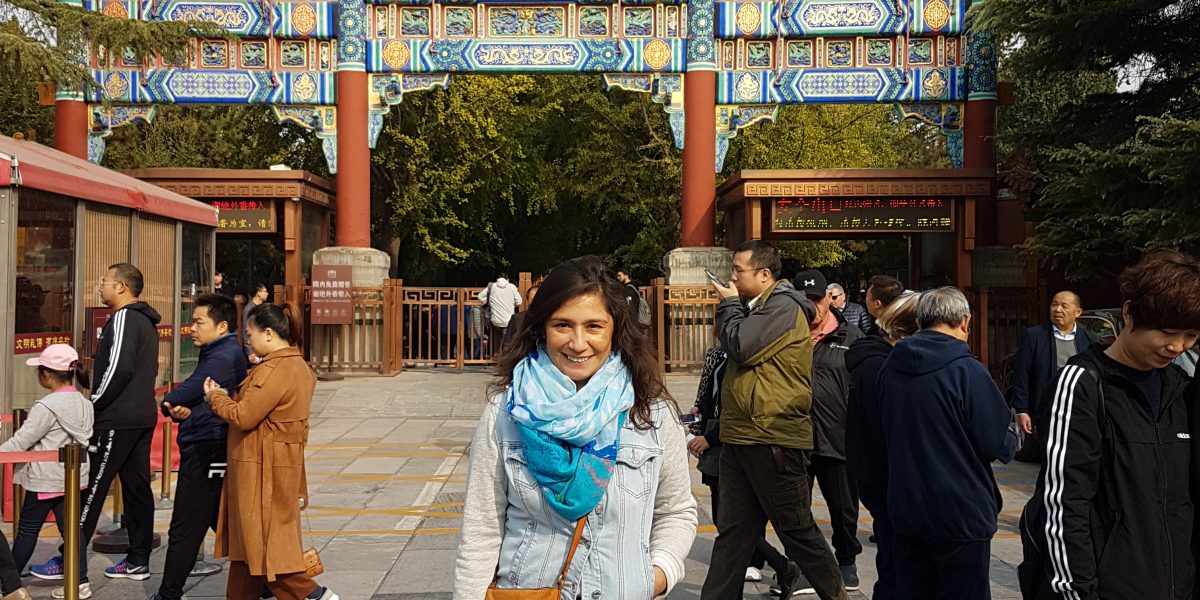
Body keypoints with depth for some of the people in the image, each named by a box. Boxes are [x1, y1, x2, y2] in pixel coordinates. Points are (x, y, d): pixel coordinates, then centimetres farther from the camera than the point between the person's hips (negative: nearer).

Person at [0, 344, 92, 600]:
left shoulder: (47, 406, -18)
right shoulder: (84, 403, 5)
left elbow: (21, 440, -18)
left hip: (45, 480, -7)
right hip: (73, 478, 7)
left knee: (27, 530, 8)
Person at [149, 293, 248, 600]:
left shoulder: (221, 359, -18)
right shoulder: (228, 354, 15)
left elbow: (176, 398, -17)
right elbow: (194, 398, 11)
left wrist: (168, 404, 6)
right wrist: (182, 411, -10)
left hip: (204, 454, -10)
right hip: (212, 451, 10)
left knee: (184, 531, 0)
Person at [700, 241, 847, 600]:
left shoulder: (783, 306, -11)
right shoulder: (756, 307, 18)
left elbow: (740, 346, -21)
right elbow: (730, 347, 21)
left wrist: (729, 304, -9)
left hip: (772, 440, -9)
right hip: (740, 438, 9)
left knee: (796, 529, 3)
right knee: (732, 530, 11)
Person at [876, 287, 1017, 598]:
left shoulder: (889, 368, 0)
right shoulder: (967, 371, -17)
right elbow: (1000, 446, -12)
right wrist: (1012, 433, 9)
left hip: (905, 511, 5)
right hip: (960, 514, -5)